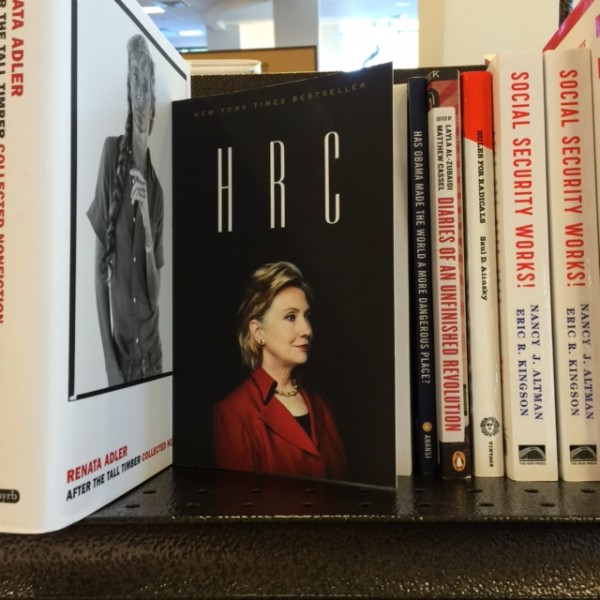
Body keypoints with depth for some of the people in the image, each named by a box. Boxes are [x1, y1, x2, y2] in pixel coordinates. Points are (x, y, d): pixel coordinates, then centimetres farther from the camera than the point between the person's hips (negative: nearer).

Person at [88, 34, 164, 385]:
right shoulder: (112, 155, -8)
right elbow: (99, 268, -8)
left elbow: (156, 294, -4)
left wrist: (147, 225, -19)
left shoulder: (157, 191, -1)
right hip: (117, 344, -2)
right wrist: (109, 360, -10)